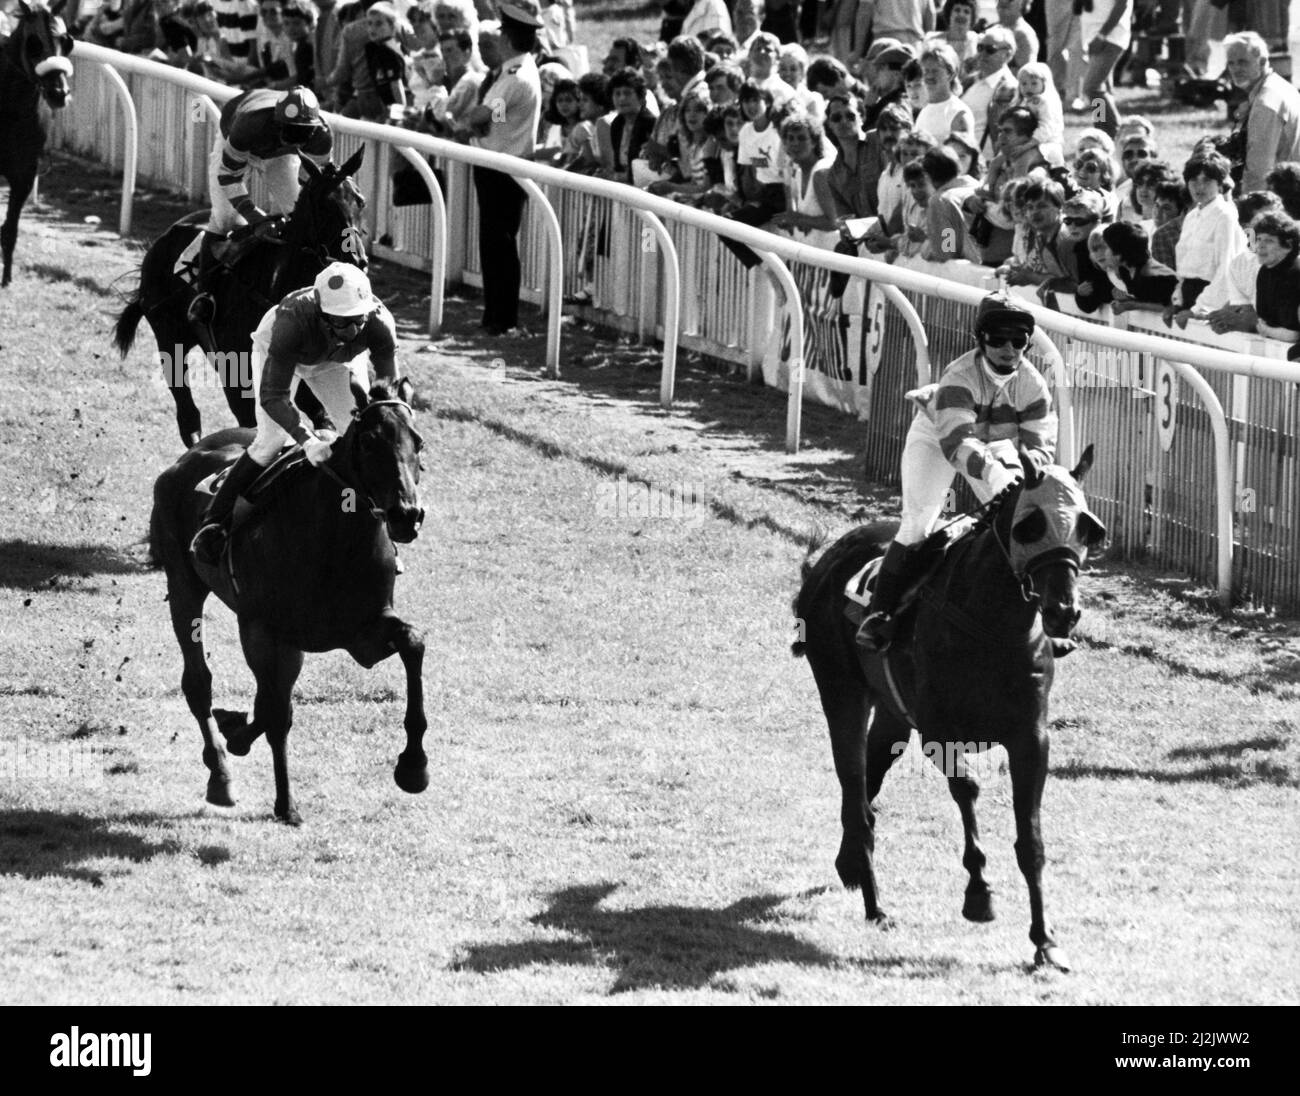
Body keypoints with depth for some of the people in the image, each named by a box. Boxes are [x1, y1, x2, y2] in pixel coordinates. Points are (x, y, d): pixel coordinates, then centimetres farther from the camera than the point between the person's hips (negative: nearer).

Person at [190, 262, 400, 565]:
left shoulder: (379, 322, -38)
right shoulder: (293, 320, -45)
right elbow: (272, 396, -42)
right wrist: (307, 439, -55)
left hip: (339, 359, 3)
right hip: (276, 348, -3)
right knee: (271, 440, -18)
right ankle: (213, 523, -9)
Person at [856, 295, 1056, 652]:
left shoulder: (1033, 385, -26)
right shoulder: (960, 377, -39)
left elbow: (1041, 446, -25)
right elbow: (957, 441, -50)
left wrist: (1020, 468, -49)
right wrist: (992, 472, -67)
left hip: (996, 445, 4)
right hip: (935, 435, -4)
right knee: (918, 521, -18)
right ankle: (880, 612, -16)